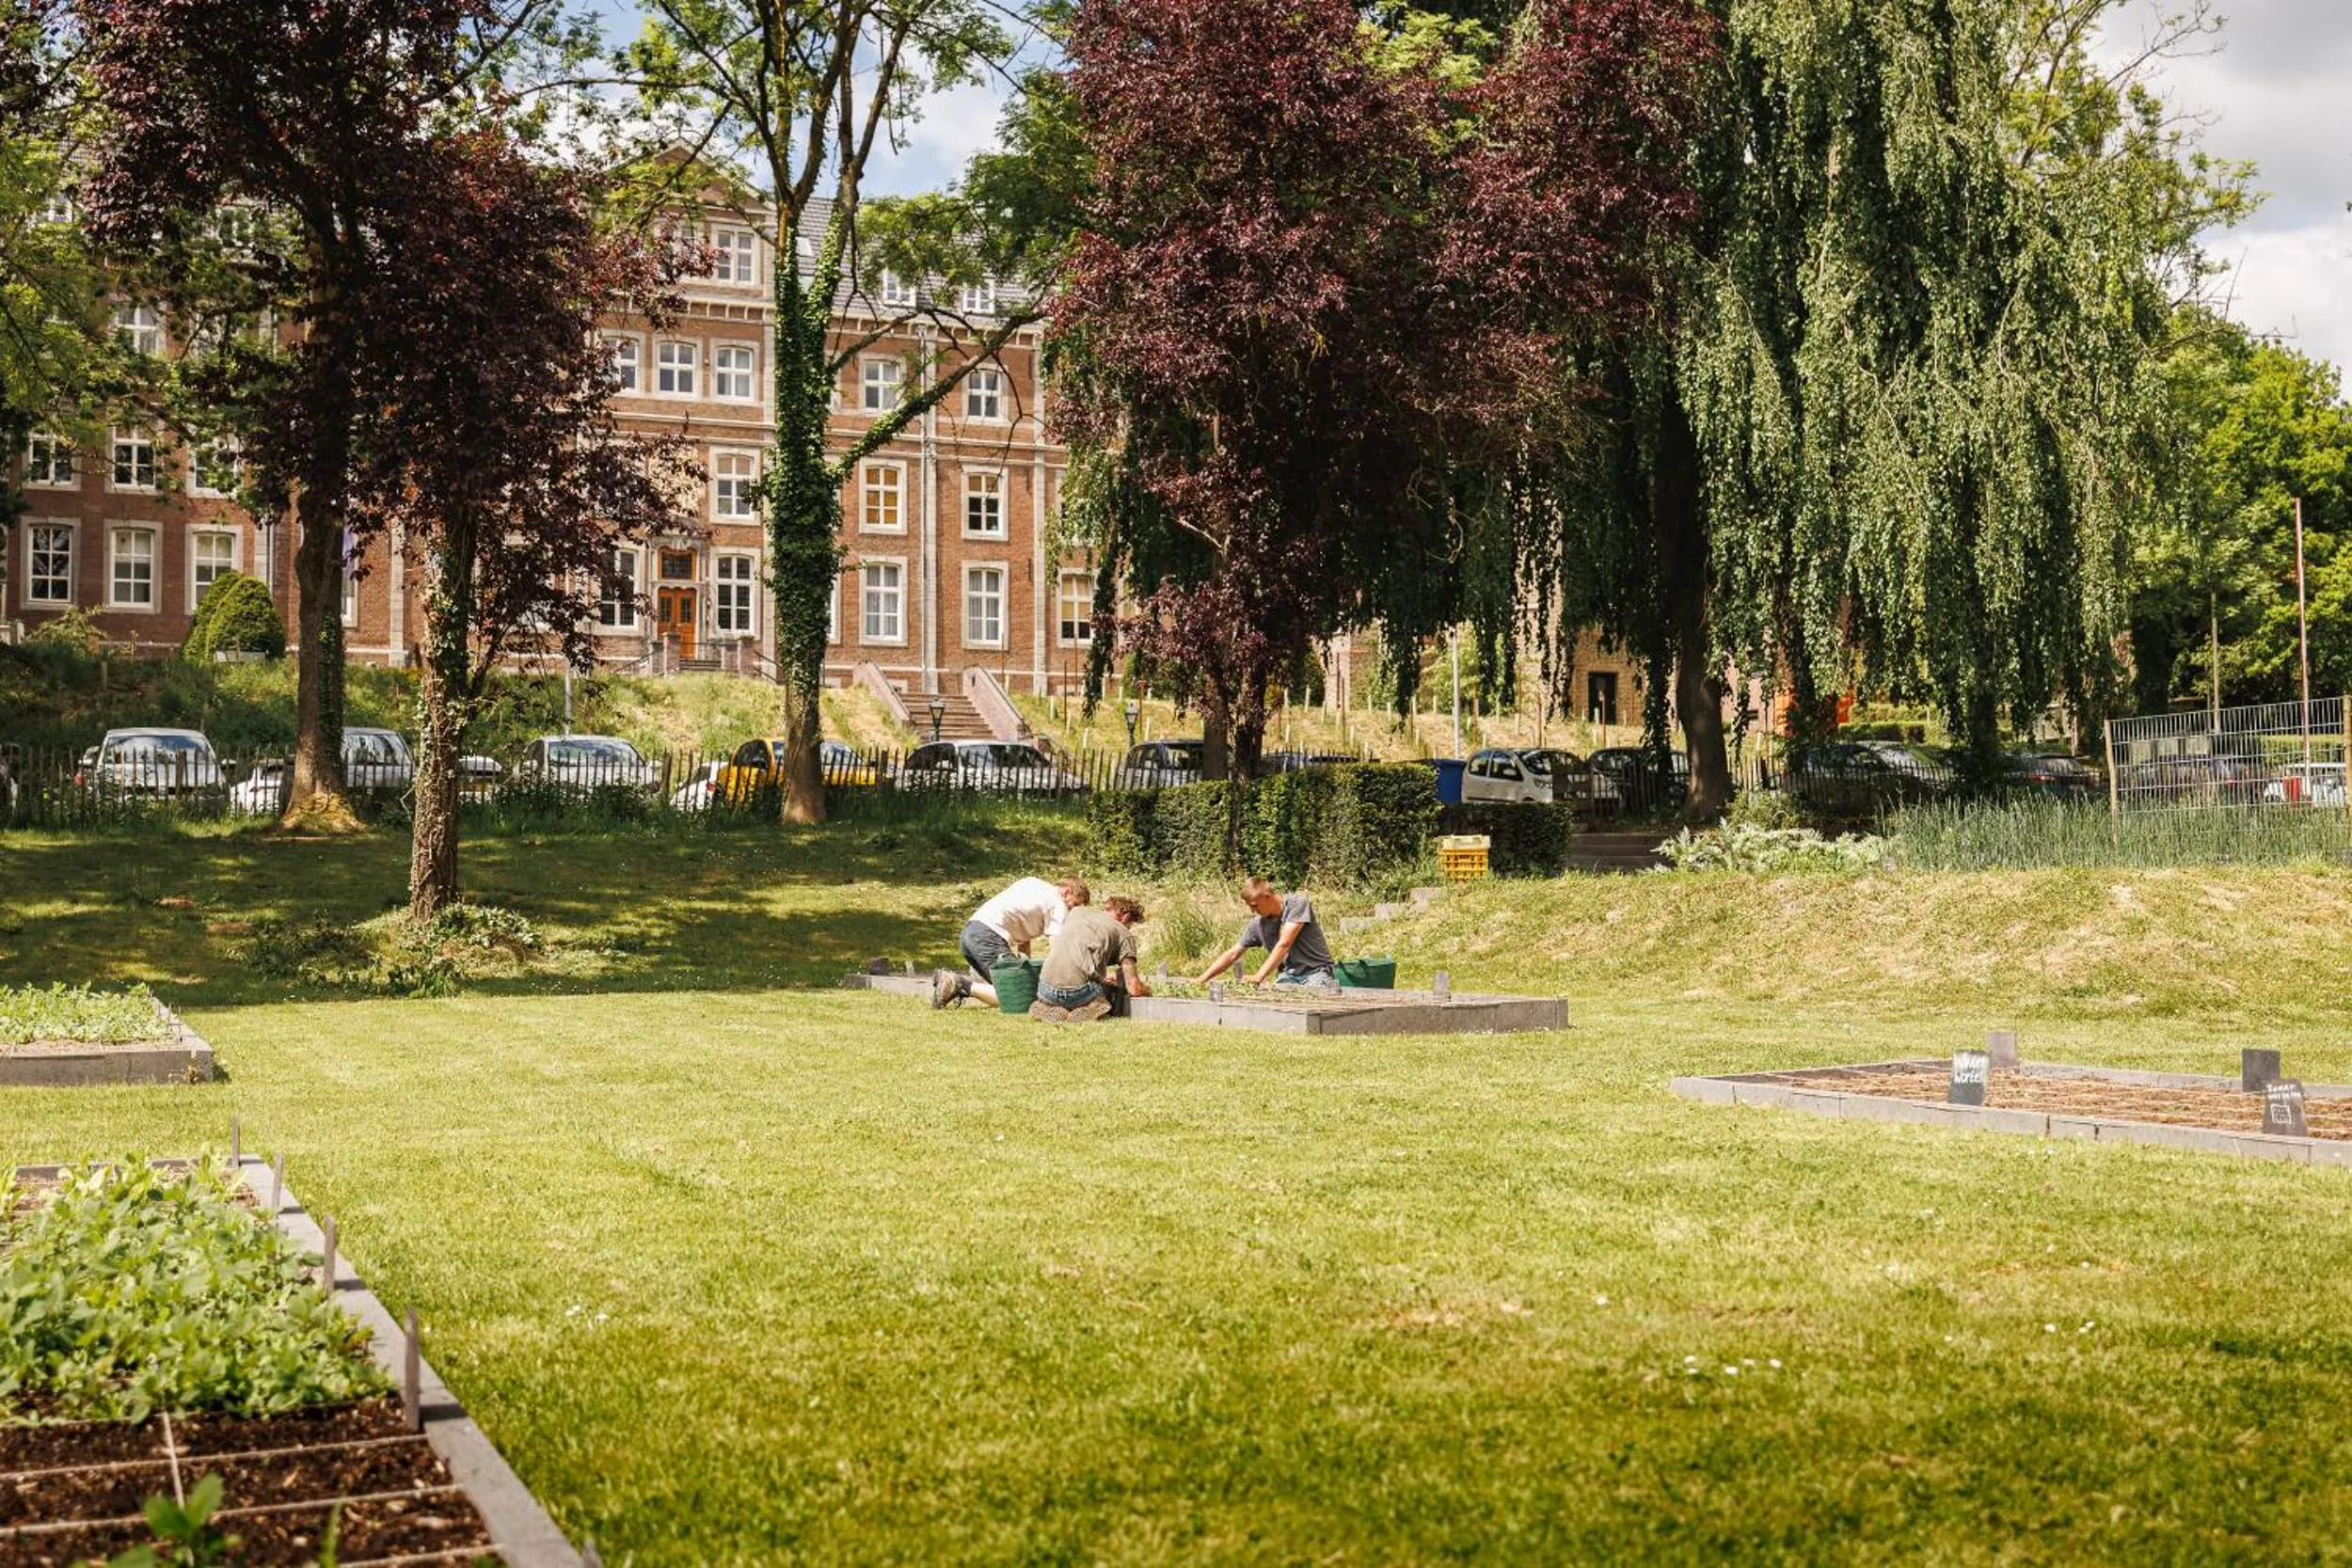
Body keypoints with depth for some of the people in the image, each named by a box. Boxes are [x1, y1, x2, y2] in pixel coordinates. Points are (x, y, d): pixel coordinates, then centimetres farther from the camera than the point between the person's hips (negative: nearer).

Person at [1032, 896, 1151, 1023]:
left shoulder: (1076, 912, 22)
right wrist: (1148, 991, 27)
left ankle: (1049, 1009, 3)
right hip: (1079, 991, -5)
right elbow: (1134, 988, 4)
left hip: (1047, 989, 5)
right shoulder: (1124, 934, 10)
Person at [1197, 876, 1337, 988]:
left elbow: (1284, 944, -21)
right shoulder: (1258, 923, 4)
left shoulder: (1298, 903, -12)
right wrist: (1201, 980, 1)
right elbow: (1232, 954, 10)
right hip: (1288, 975, 4)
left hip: (1317, 971, -4)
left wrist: (1259, 977, -26)